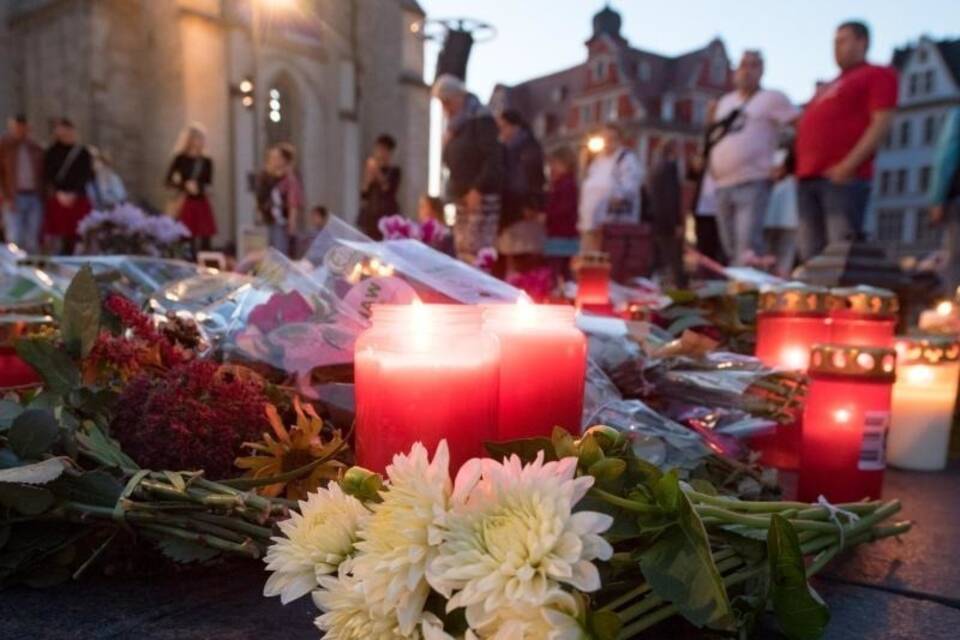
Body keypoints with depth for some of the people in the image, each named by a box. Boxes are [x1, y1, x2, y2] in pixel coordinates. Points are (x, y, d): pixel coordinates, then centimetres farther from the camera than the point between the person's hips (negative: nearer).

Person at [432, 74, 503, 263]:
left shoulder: (481, 118, -5)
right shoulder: (455, 125, 20)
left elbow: (493, 158, -15)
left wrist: (478, 189, -22)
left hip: (481, 196, -8)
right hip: (462, 197, 8)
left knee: (478, 251, -13)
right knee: (463, 252, 5)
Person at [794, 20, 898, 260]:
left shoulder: (877, 74, 8)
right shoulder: (829, 86, 31)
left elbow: (881, 123, -6)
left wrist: (849, 165, -17)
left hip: (842, 177, -7)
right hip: (807, 178, 7)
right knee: (811, 256, 3)